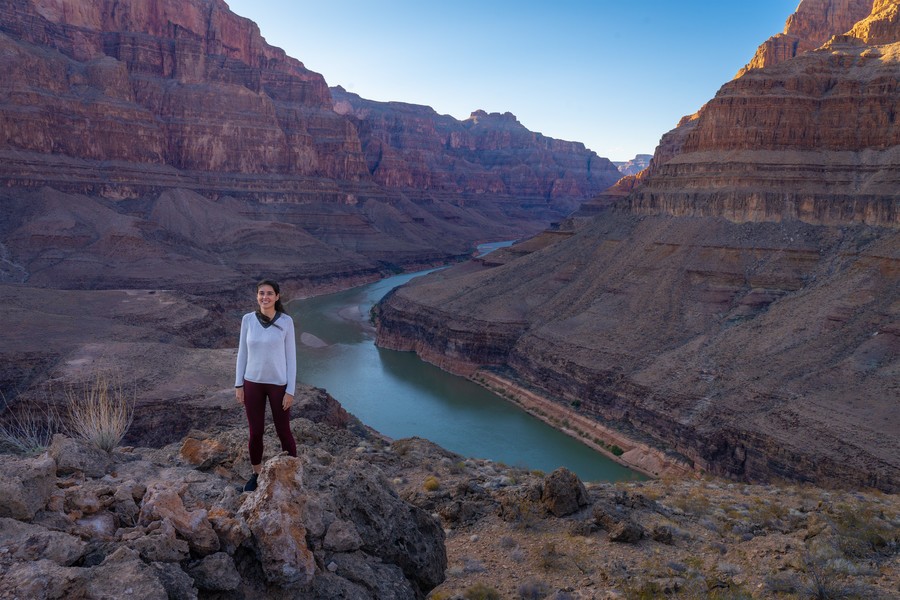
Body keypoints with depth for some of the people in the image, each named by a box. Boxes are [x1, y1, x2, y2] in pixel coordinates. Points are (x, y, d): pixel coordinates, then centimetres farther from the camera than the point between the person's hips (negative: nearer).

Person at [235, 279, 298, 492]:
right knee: (255, 432, 12)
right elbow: (242, 353, 4)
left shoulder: (286, 321, -10)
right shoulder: (248, 319, -4)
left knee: (283, 432, 8)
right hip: (253, 383, 2)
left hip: (278, 384, -2)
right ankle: (256, 473, 34)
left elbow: (291, 356, -6)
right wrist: (238, 384, 2)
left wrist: (290, 390, -8)